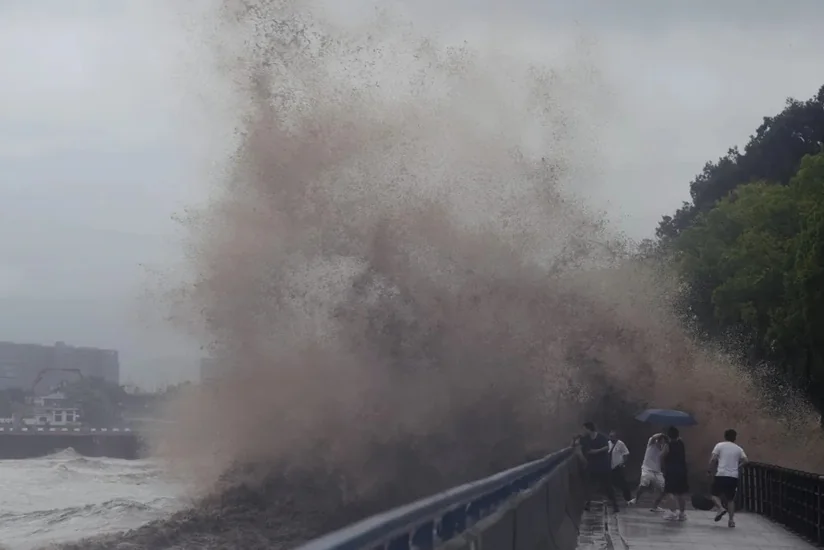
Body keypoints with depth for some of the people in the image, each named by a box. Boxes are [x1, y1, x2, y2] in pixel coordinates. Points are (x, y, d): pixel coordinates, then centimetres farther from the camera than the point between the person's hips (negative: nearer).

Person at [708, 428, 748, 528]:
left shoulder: (720, 445, 3)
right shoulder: (738, 449, 12)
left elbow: (713, 459, -5)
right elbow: (746, 460, 1)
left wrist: (710, 470, 10)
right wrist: (738, 466, 18)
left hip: (721, 475, -3)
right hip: (734, 476, 3)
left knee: (715, 494, 13)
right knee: (730, 499, 13)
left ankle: (720, 508, -14)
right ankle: (731, 520, 7)